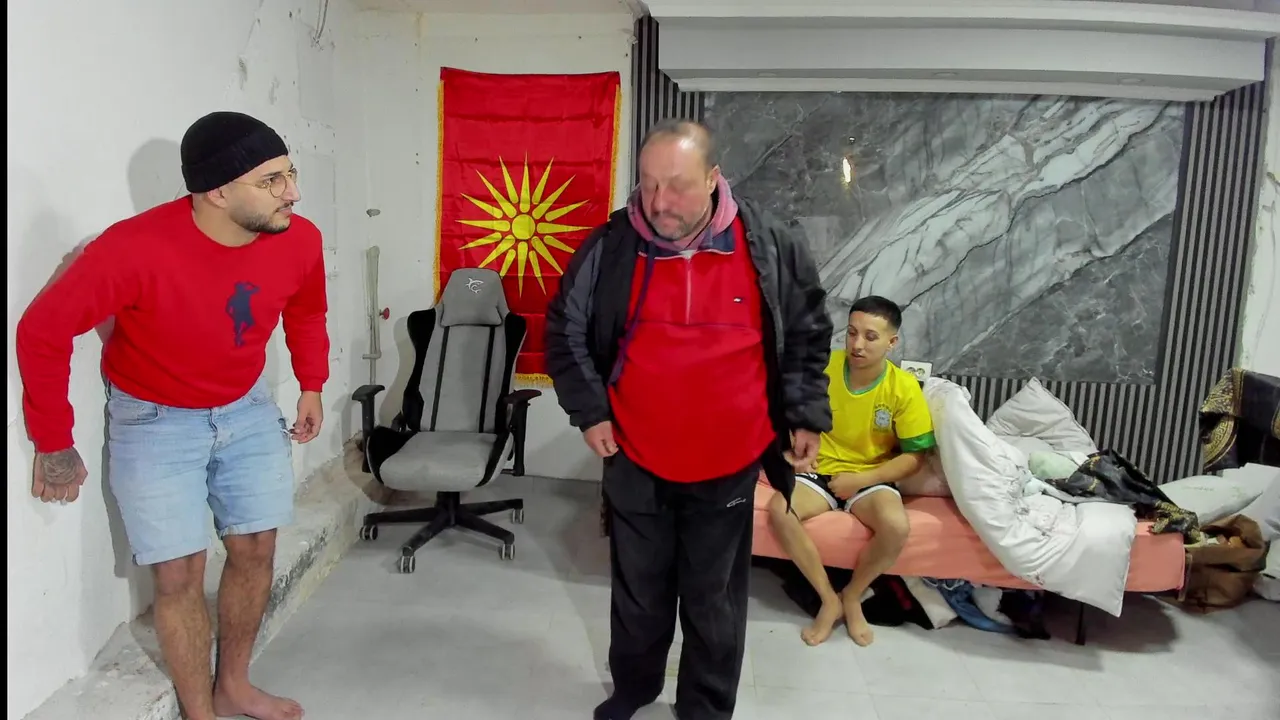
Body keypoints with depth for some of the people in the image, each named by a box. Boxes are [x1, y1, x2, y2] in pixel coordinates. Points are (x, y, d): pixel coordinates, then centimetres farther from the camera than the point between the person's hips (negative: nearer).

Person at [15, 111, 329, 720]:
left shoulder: (299, 241, -17)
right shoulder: (135, 249, -31)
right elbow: (43, 330, -19)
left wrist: (311, 384, 2)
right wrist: (54, 446, -12)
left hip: (247, 410, 5)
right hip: (155, 420, -4)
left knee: (256, 549, 9)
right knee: (180, 572, -3)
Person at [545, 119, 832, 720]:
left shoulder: (768, 247, -8)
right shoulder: (611, 247, -10)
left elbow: (808, 334, 4)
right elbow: (566, 331, 2)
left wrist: (806, 415, 2)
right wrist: (589, 411, -5)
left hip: (728, 465, 0)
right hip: (635, 461, 1)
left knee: (714, 601, 14)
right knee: (639, 591, 19)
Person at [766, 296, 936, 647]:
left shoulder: (905, 387, -12)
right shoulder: (824, 367, -9)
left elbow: (915, 457, -7)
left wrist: (860, 480, -15)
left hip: (871, 477, -1)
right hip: (821, 470, 1)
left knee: (896, 526, -33)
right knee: (779, 512, -29)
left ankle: (853, 596, -2)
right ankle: (829, 599, -9)